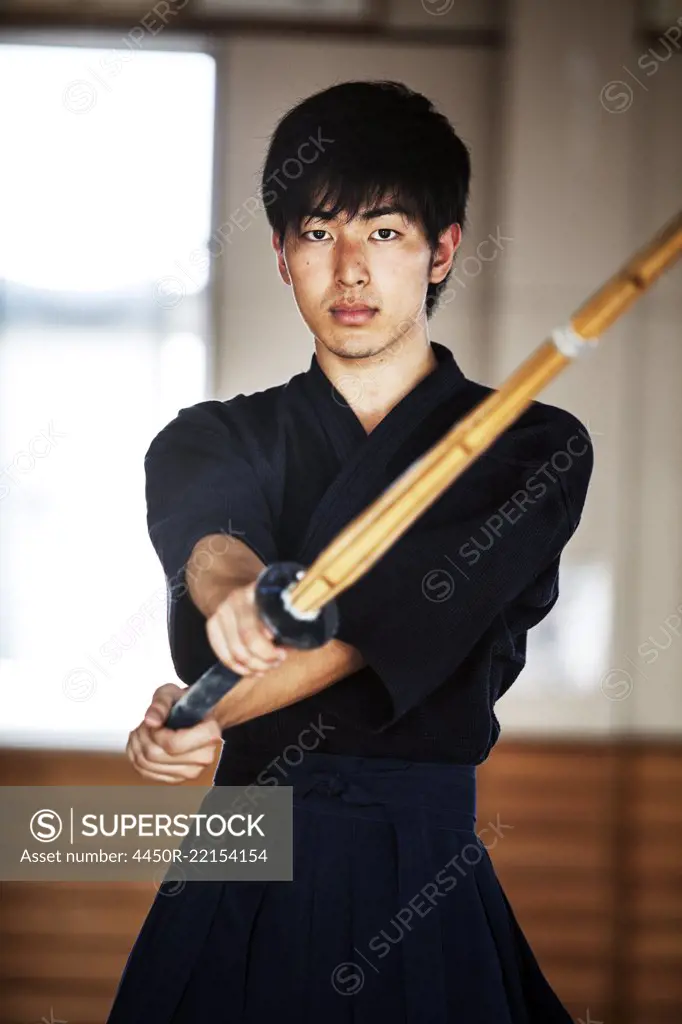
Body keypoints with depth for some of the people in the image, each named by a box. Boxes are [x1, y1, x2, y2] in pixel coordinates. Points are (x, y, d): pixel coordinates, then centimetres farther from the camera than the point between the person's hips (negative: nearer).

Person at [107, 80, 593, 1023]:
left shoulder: (537, 449, 2)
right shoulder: (213, 440, 11)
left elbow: (412, 609, -15)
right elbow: (206, 538, -14)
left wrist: (216, 708, -25)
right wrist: (236, 588, -39)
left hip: (426, 908, -2)